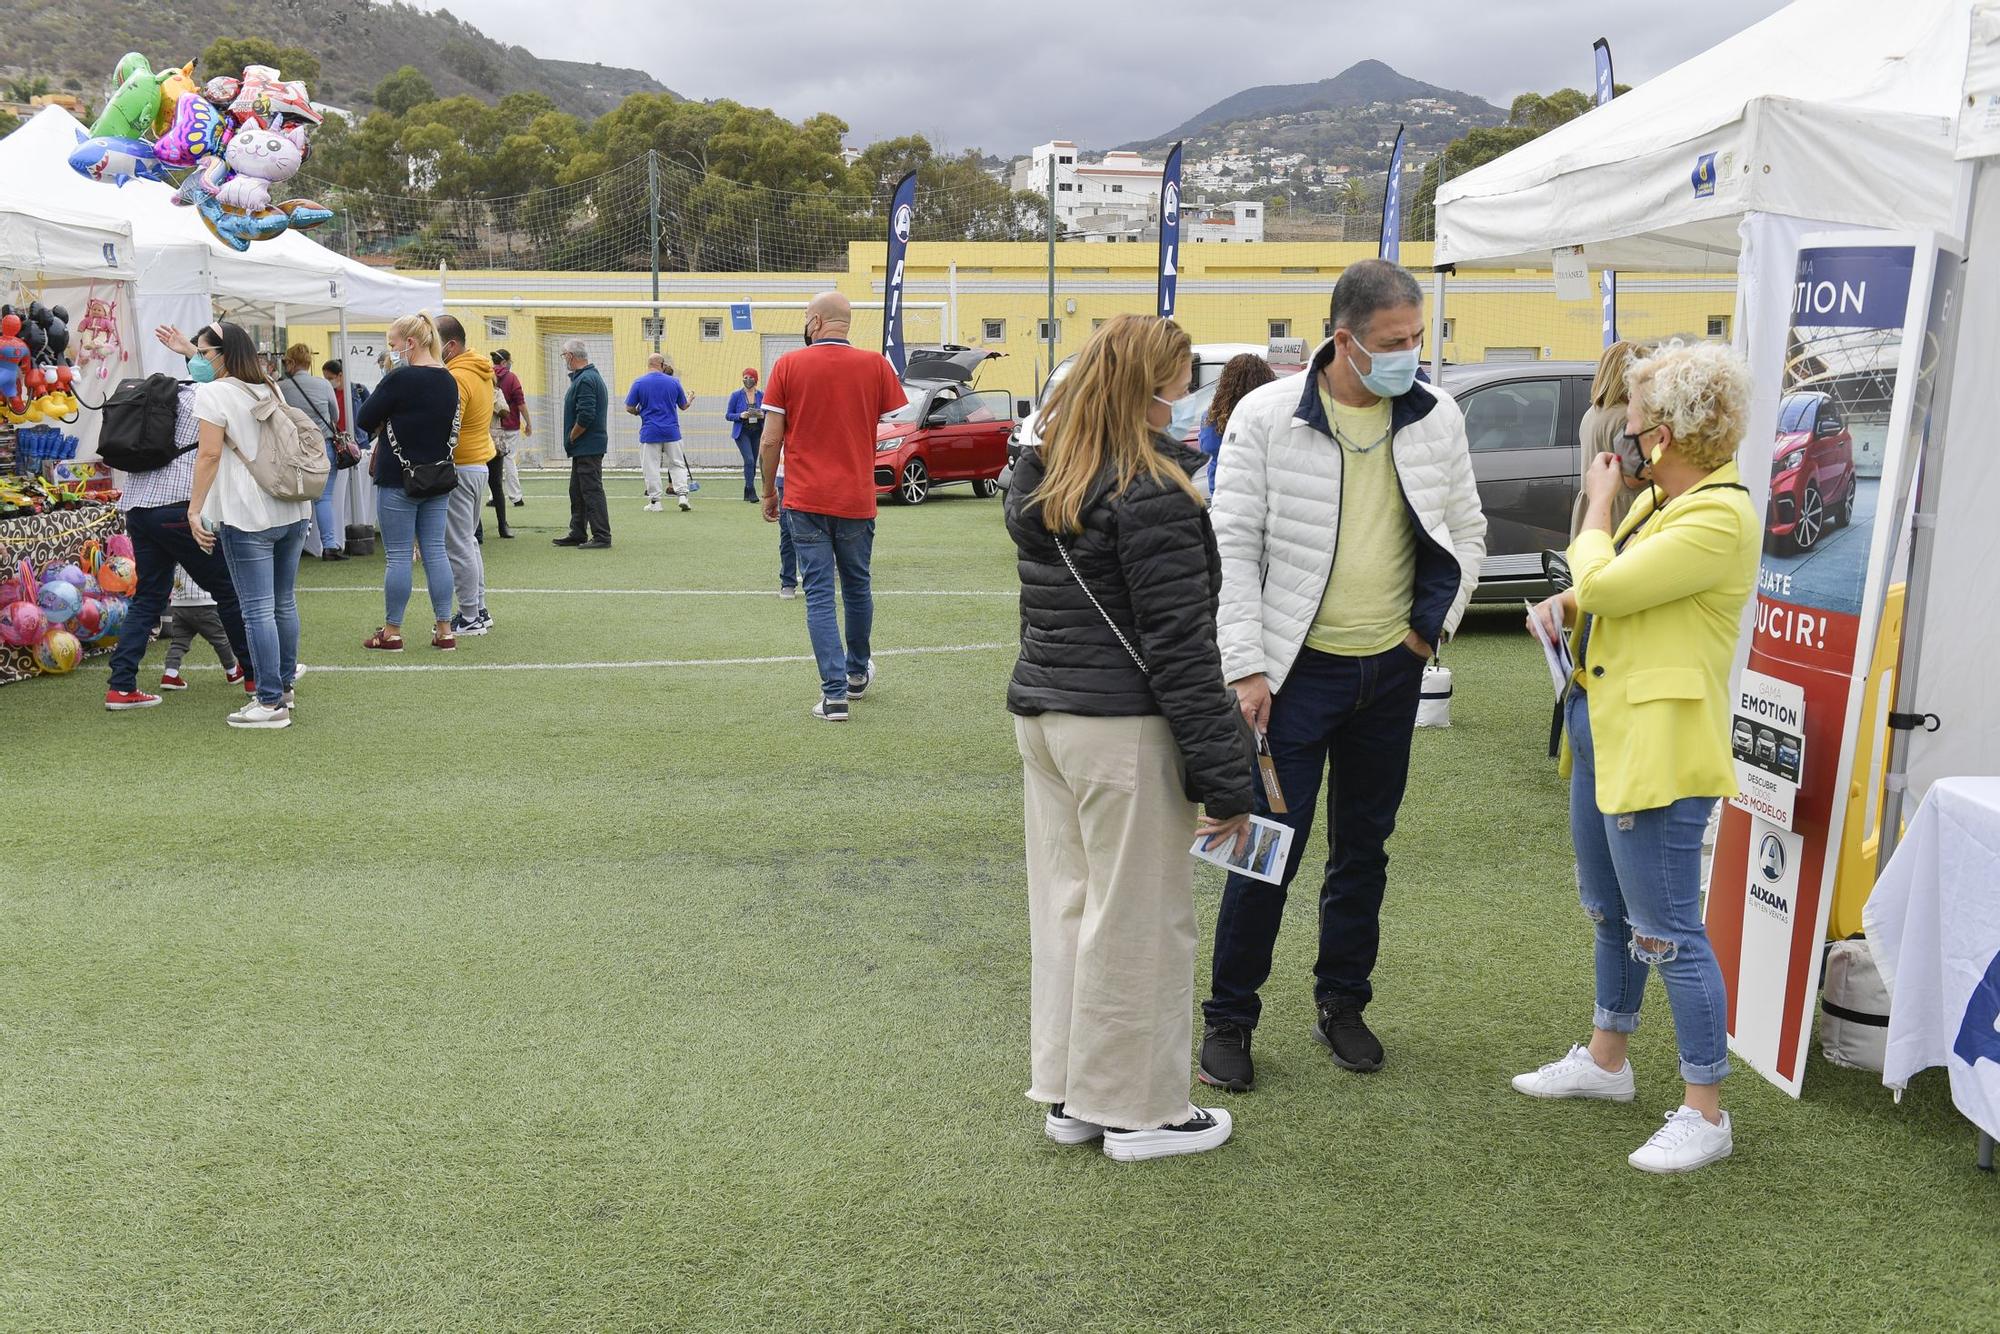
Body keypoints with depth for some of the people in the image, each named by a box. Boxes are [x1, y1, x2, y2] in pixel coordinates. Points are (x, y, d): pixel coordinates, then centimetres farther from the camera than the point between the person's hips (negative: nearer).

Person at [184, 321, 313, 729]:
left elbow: (209, 455, -13)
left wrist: (195, 508, -11)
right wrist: (191, 351, 46)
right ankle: (284, 687, 23)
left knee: (257, 610, -6)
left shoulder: (213, 393, -7)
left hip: (248, 515, -8)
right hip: (292, 509, 8)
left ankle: (271, 703, -6)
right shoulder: (269, 388, 16)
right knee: (284, 603, 15)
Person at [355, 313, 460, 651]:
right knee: (435, 551, 8)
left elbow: (364, 420, -9)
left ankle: (392, 632, 10)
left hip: (400, 480, -6)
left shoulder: (400, 379, -15)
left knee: (397, 556, 2)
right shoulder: (448, 380, 6)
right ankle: (444, 630, 9)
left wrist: (383, 425, 9)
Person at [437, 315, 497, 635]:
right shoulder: (482, 371, 12)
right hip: (480, 465, 10)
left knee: (458, 547, -3)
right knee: (468, 542, 18)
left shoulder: (456, 378, -19)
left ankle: (470, 618, 2)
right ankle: (479, 609, 23)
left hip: (458, 468, -10)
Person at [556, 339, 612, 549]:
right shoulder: (591, 376, 16)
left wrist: (571, 438, -12)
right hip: (585, 448, 11)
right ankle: (578, 534, 23)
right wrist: (573, 440, 16)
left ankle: (602, 536, -5)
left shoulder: (585, 380, -17)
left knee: (592, 491, -8)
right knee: (577, 492, 16)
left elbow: (585, 417, -25)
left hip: (587, 446, -11)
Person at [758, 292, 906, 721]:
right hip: (857, 500, 2)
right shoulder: (875, 365, -2)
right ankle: (857, 673, 37)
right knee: (857, 586, 19)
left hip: (805, 501, -2)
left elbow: (770, 441, -3)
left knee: (819, 595, 2)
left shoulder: (788, 366, -4)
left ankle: (834, 693, -5)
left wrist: (769, 492, 7)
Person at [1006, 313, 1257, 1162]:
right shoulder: (1151, 492, -16)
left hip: (1039, 713, 9)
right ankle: (1137, 1112, 16)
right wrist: (1225, 778, -14)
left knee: (1065, 903, 15)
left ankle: (1068, 1094, 26)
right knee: (1137, 920, 3)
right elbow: (1178, 647, -18)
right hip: (1123, 732, -8)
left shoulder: (1039, 484, 11)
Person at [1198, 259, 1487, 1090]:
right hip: (1297, 669, -4)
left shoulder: (1438, 416, 2)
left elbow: (1466, 530, 14)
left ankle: (1342, 1003, 31)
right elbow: (1233, 547, -9)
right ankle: (1229, 1017, 16)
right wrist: (1246, 668, -13)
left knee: (1364, 849, 14)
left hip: (1391, 670, 4)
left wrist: (1434, 624, 5)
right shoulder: (1267, 416, -9)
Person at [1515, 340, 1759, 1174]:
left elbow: (1603, 583, -24)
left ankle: (1705, 1112, 10)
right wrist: (1567, 605, 4)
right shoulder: (1655, 502, 9)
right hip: (1603, 727, 10)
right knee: (1608, 911, 22)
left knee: (1666, 931, -3)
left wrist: (1598, 504, -8)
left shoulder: (1720, 518, -20)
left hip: (1658, 745, -10)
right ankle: (1606, 1059, 39)